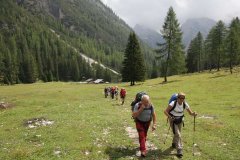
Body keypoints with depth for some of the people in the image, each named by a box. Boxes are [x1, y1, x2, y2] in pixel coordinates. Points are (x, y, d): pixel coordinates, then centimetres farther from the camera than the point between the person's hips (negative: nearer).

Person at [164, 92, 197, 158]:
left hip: (180, 120, 5)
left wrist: (193, 114, -30)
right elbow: (165, 111, -24)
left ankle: (174, 144, 47)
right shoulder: (173, 103, -22)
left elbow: (190, 113, -8)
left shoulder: (185, 104, -11)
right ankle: (179, 150, -3)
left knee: (177, 133, 19)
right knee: (177, 134, -12)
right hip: (173, 120, -4)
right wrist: (170, 117, -38)